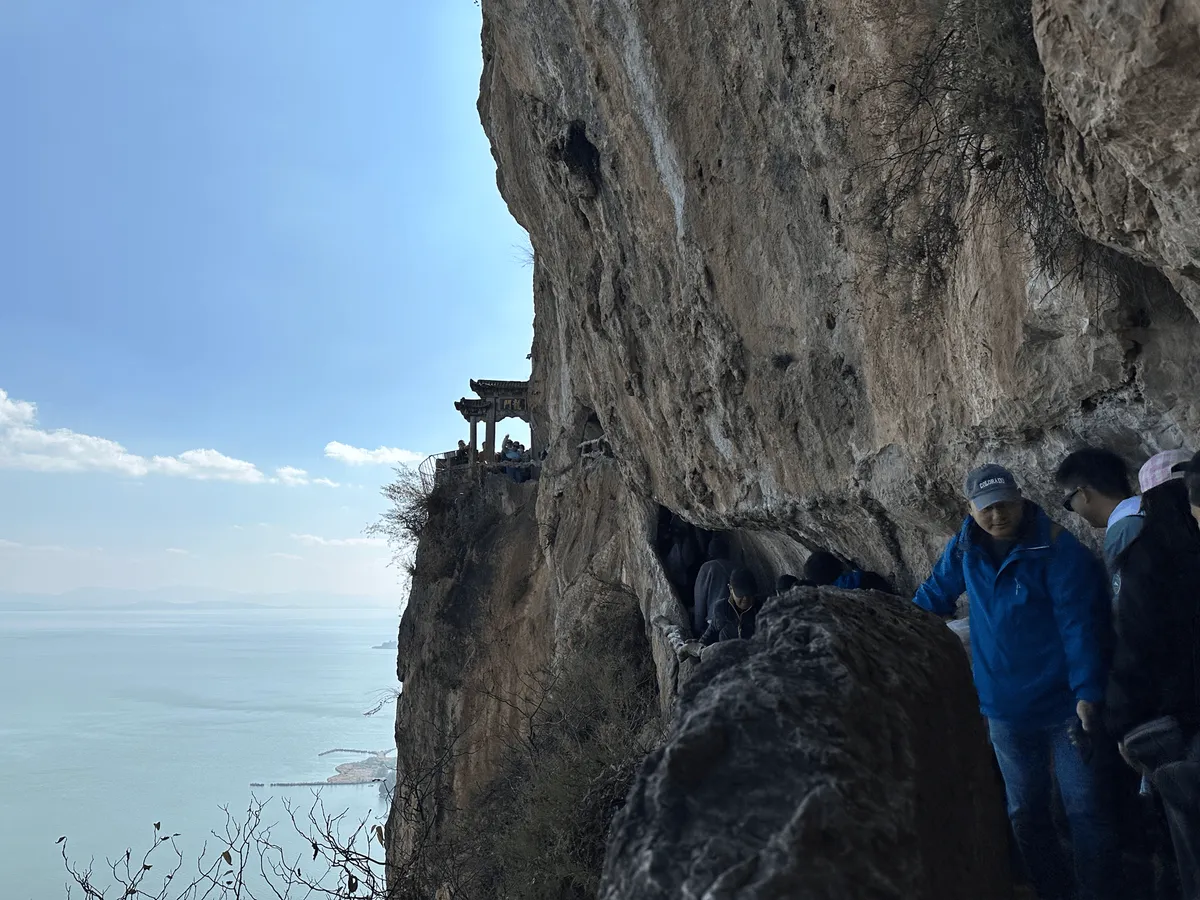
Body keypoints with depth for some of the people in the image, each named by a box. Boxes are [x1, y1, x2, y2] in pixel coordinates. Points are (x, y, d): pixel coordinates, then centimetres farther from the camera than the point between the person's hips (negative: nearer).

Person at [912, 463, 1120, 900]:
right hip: (1005, 708, 5)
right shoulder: (965, 547, -1)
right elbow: (934, 595, 12)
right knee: (1026, 812, 16)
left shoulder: (1058, 549, -16)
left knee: (1085, 809, 1)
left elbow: (1080, 623, -19)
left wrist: (1087, 692, -26)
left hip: (1063, 704, -5)